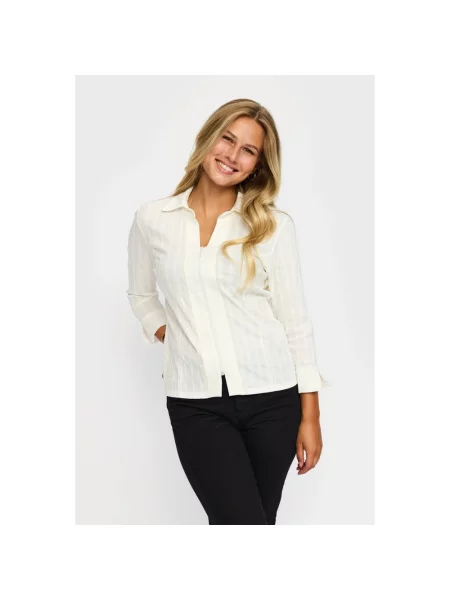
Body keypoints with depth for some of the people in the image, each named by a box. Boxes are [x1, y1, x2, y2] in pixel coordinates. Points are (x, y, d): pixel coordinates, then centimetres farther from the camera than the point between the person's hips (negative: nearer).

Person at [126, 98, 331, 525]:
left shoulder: (273, 225, 2)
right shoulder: (152, 219, 5)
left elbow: (295, 319, 2)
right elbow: (141, 294, 20)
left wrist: (310, 415, 0)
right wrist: (167, 335, 2)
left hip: (271, 396, 0)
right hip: (195, 402, 0)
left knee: (261, 517, 6)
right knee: (242, 520, -12)